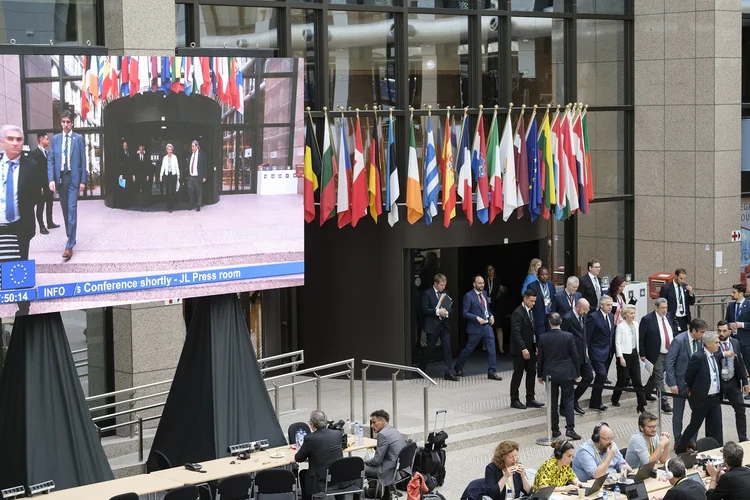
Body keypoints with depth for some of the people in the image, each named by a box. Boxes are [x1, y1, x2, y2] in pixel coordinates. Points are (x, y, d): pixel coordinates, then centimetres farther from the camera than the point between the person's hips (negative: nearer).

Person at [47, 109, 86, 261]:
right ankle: (71, 238, 26)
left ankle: (69, 246, -14)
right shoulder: (55, 138, 8)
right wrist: (51, 179, -6)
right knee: (65, 211, 11)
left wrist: (83, 181, -4)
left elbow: (83, 160, 0)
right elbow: (50, 160, 6)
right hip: (60, 178, 4)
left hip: (73, 178, -3)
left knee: (72, 210, -11)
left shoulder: (79, 138, 1)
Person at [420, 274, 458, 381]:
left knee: (447, 348, -2)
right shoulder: (427, 294, -7)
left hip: (444, 324, 5)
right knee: (429, 348, 4)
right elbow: (424, 309, -12)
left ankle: (448, 373, 0)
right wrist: (437, 311, -20)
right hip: (432, 325, -5)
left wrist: (447, 312, -6)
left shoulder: (445, 293, 10)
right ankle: (421, 369, 23)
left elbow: (450, 307, 16)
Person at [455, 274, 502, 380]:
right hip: (475, 327, -6)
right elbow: (465, 313, -12)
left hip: (487, 325, 6)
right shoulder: (468, 296, -11)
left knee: (491, 348, -2)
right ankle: (458, 368, 27)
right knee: (468, 349, 7)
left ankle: (491, 372, 2)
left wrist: (491, 315, 4)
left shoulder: (484, 293, 10)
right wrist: (477, 318, -22)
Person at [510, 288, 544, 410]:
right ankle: (514, 400, 10)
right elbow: (516, 333, -21)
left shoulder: (530, 311, 11)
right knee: (518, 375, 1)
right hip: (520, 350, -8)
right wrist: (523, 349, -25)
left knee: (531, 373, 10)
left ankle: (530, 399, 16)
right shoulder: (518, 313, -16)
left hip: (530, 349, 8)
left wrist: (535, 346, 10)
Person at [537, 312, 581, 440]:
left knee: (553, 402, 9)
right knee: (568, 401, 4)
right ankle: (570, 428, -6)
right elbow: (575, 356, -5)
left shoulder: (543, 338, -6)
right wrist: (577, 374, 5)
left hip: (550, 375, 1)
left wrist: (540, 375, 12)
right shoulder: (568, 336, -9)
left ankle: (555, 429, 12)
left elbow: (540, 358, 1)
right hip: (566, 374, -1)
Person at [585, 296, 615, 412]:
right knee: (601, 375, -15)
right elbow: (587, 336, -14)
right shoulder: (593, 317, -15)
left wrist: (611, 349, 13)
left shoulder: (611, 316, 10)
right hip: (597, 352, -8)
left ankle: (596, 402, 23)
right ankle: (595, 403, -5)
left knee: (602, 376, 12)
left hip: (607, 353, 8)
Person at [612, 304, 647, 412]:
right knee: (623, 379, 5)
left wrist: (638, 353, 13)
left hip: (634, 354, 5)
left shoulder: (636, 324, 6)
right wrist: (621, 357, -15)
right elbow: (617, 343, -12)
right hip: (624, 355, -5)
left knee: (637, 380, 2)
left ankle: (641, 405, 1)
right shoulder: (620, 326, -12)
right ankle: (615, 400, 26)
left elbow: (637, 340, 14)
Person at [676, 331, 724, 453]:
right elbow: (688, 376, -10)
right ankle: (680, 448, 26)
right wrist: (692, 390, 4)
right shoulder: (698, 357, -19)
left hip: (715, 398, 6)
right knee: (694, 425, 8)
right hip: (701, 399, -6)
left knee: (716, 427, 4)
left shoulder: (714, 356, 5)